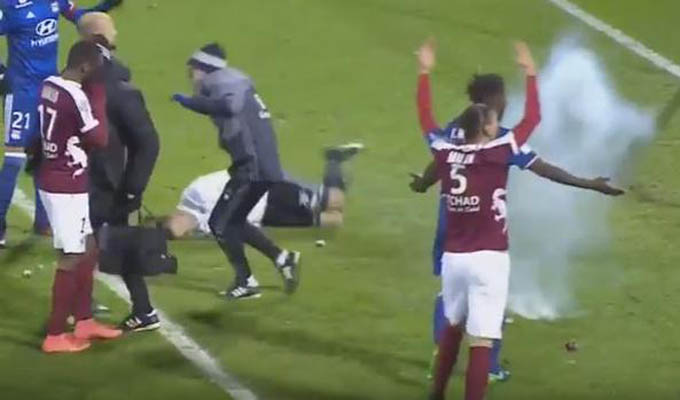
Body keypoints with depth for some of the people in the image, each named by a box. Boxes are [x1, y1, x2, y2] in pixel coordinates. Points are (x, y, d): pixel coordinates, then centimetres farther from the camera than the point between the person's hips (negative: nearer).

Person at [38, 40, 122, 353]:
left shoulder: (49, 86, 4)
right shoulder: (75, 97, -22)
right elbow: (100, 140, -14)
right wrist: (99, 101, -8)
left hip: (52, 181, 9)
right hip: (67, 187, -9)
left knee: (87, 251, 20)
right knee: (71, 260, 0)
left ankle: (84, 322, 28)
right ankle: (55, 336, 6)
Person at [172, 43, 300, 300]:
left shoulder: (223, 82, -11)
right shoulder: (232, 83, 20)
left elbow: (228, 106, -31)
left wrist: (190, 102, -26)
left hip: (254, 167, -10)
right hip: (264, 166, 10)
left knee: (221, 223, -2)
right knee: (232, 221, 21)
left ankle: (245, 282, -1)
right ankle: (282, 258, 18)